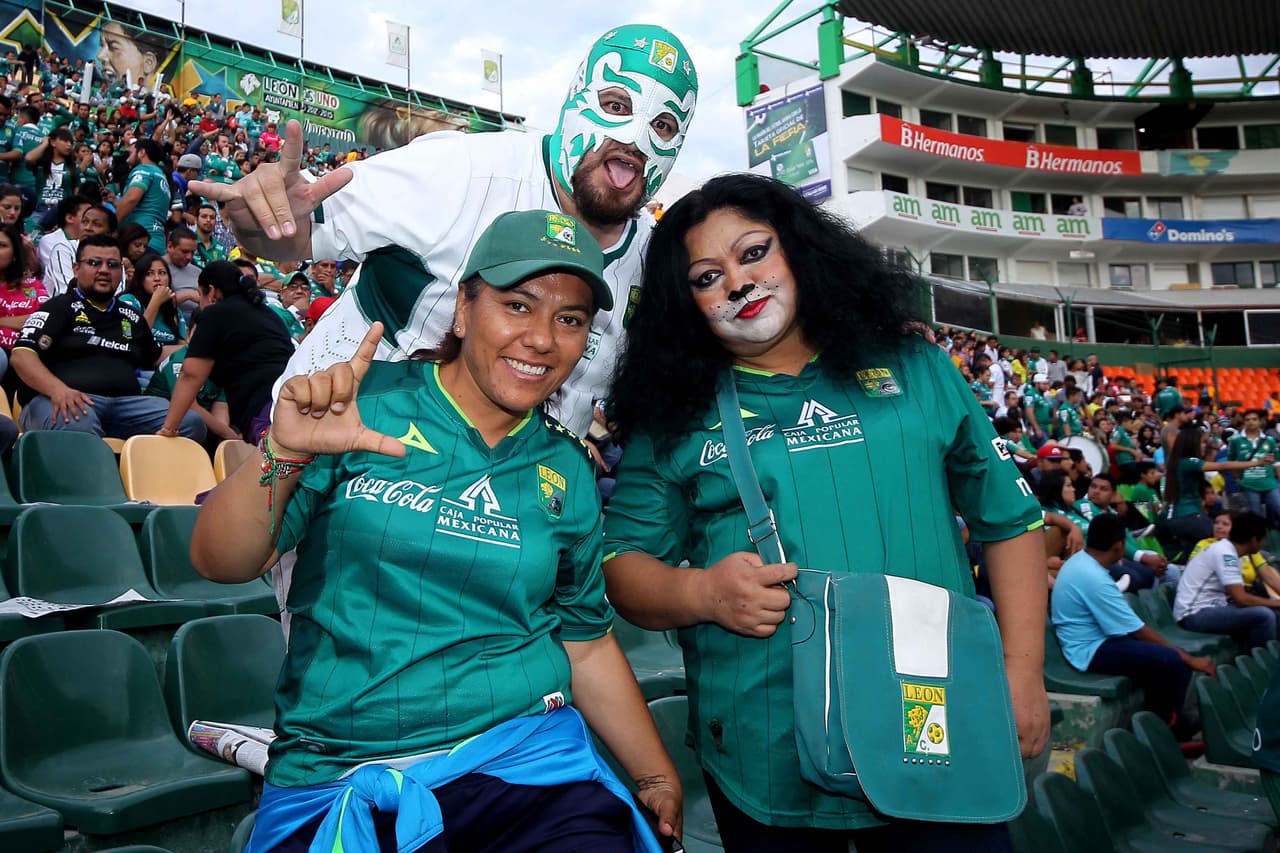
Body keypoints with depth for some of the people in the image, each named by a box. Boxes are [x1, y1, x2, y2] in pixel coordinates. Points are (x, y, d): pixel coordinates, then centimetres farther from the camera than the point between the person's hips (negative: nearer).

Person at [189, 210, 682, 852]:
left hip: (528, 764, 2)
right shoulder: (365, 405, -2)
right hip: (336, 785, -1)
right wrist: (284, 453, -22)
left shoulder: (566, 474, 8)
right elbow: (220, 563, -5)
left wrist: (657, 778, 17)